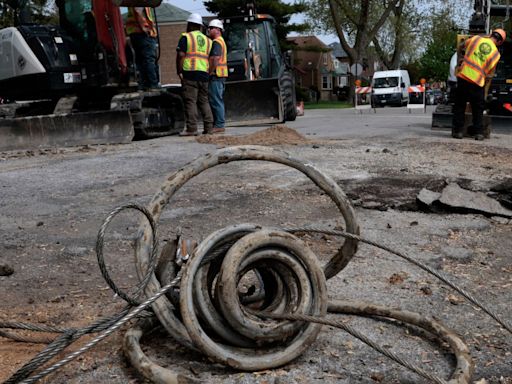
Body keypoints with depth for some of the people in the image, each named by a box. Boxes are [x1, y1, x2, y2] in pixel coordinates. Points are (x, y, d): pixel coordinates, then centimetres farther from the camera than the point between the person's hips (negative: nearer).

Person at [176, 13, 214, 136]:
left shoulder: (186, 37, 1)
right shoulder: (208, 40, 19)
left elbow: (180, 55, -8)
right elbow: (211, 59, 16)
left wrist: (179, 72, -5)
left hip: (190, 72, -6)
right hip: (204, 74, 6)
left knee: (190, 101, -7)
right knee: (204, 101, 11)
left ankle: (192, 128, -11)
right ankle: (208, 127, 10)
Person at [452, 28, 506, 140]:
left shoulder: (476, 38, 3)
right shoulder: (496, 53, 1)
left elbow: (463, 45, 23)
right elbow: (489, 73, 6)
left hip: (463, 76, 1)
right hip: (477, 82, -1)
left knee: (459, 106, 9)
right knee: (478, 110, 12)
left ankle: (458, 131, 7)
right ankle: (479, 132, 12)